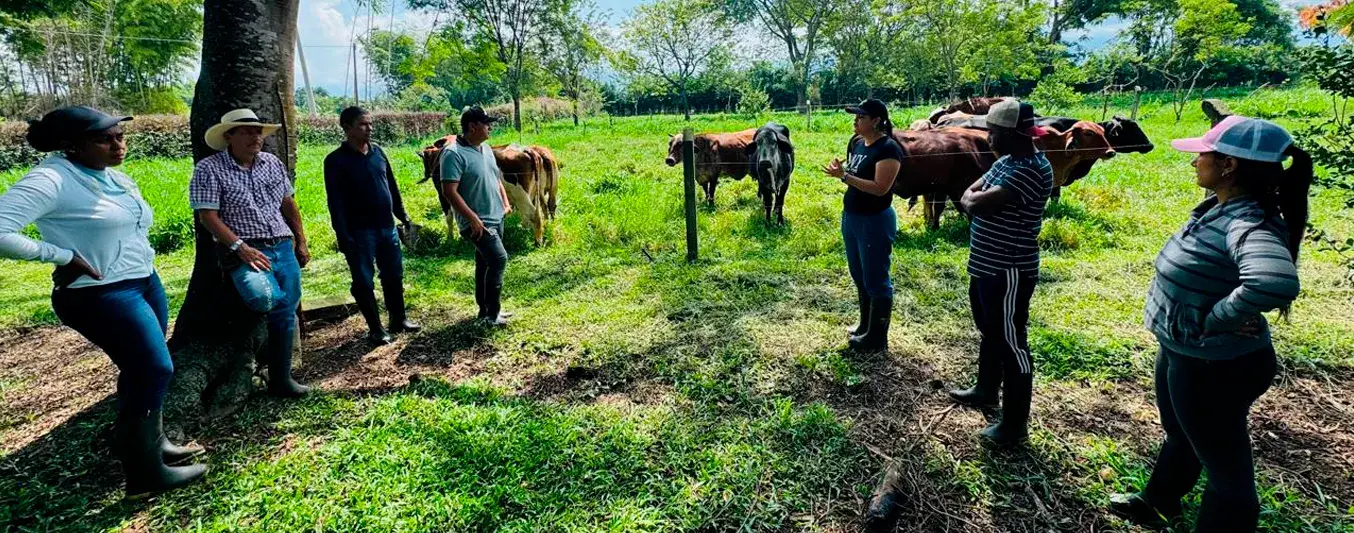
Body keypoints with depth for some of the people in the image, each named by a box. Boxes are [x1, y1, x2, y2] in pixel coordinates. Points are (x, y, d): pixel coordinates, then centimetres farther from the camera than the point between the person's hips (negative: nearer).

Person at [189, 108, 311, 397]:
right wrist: (241, 247, -20)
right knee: (266, 299, -34)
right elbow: (208, 216, -10)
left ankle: (280, 380, 20)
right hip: (244, 251, -5)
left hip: (283, 248, 6)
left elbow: (289, 205, 18)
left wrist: (301, 242, 16)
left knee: (286, 313, 7)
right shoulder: (209, 169, -5)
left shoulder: (273, 163, 11)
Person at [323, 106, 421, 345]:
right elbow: (335, 203, -11)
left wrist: (403, 217, 14)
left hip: (387, 227, 5)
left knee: (394, 276, 12)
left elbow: (392, 187, 15)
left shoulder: (378, 151, 8)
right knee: (363, 282, 4)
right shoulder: (336, 160, -8)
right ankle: (375, 328, 15)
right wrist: (343, 237, -16)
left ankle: (399, 320, 27)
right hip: (359, 231, -5)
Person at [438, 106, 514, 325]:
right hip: (477, 221, -9)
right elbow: (449, 191, -22)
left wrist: (505, 202, 13)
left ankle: (485, 309, 25)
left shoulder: (485, 148, 11)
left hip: (495, 217, 9)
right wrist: (473, 218, -24)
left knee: (485, 263, 15)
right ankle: (492, 314, -5)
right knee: (499, 258, -15)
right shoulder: (454, 153, -17)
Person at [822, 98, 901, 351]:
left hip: (875, 222, -9)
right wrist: (841, 168, -3)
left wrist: (844, 176, -25)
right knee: (859, 276, 19)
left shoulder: (888, 149, -18)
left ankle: (877, 337, 15)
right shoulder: (857, 142, 8)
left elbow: (880, 188, -25)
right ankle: (865, 325, 35)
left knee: (876, 280, 2)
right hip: (851, 217, 9)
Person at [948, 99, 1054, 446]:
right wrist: (977, 199, -13)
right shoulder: (1005, 161, 9)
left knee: (1011, 343, 1)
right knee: (989, 333, 24)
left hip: (1009, 273, -10)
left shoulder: (1032, 170, -23)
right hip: (985, 266, 10)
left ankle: (1015, 425, 14)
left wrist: (974, 198, -7)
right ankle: (986, 391, 44)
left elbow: (978, 204, -28)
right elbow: (968, 197, 8)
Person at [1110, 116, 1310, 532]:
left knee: (1225, 465, 11)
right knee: (1179, 434, 30)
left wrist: (1212, 319, -33)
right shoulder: (1217, 206, -3)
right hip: (1181, 351, 10)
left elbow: (1275, 283, -48)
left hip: (1216, 366, -10)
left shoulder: (1248, 224, -29)